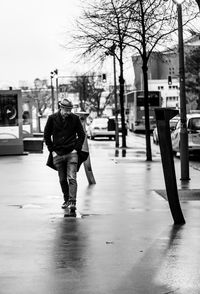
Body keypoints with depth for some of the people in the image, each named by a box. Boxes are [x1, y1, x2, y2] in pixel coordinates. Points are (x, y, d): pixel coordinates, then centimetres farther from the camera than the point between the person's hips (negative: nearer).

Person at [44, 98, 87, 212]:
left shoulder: (75, 118, -1)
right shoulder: (52, 118, 0)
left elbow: (82, 134, 7)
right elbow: (47, 135, 7)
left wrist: (77, 149, -2)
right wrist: (52, 150, 0)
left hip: (72, 153, -2)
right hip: (58, 154, 2)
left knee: (72, 178, -12)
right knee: (62, 180, 9)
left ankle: (72, 202, -15)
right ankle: (66, 200, 22)